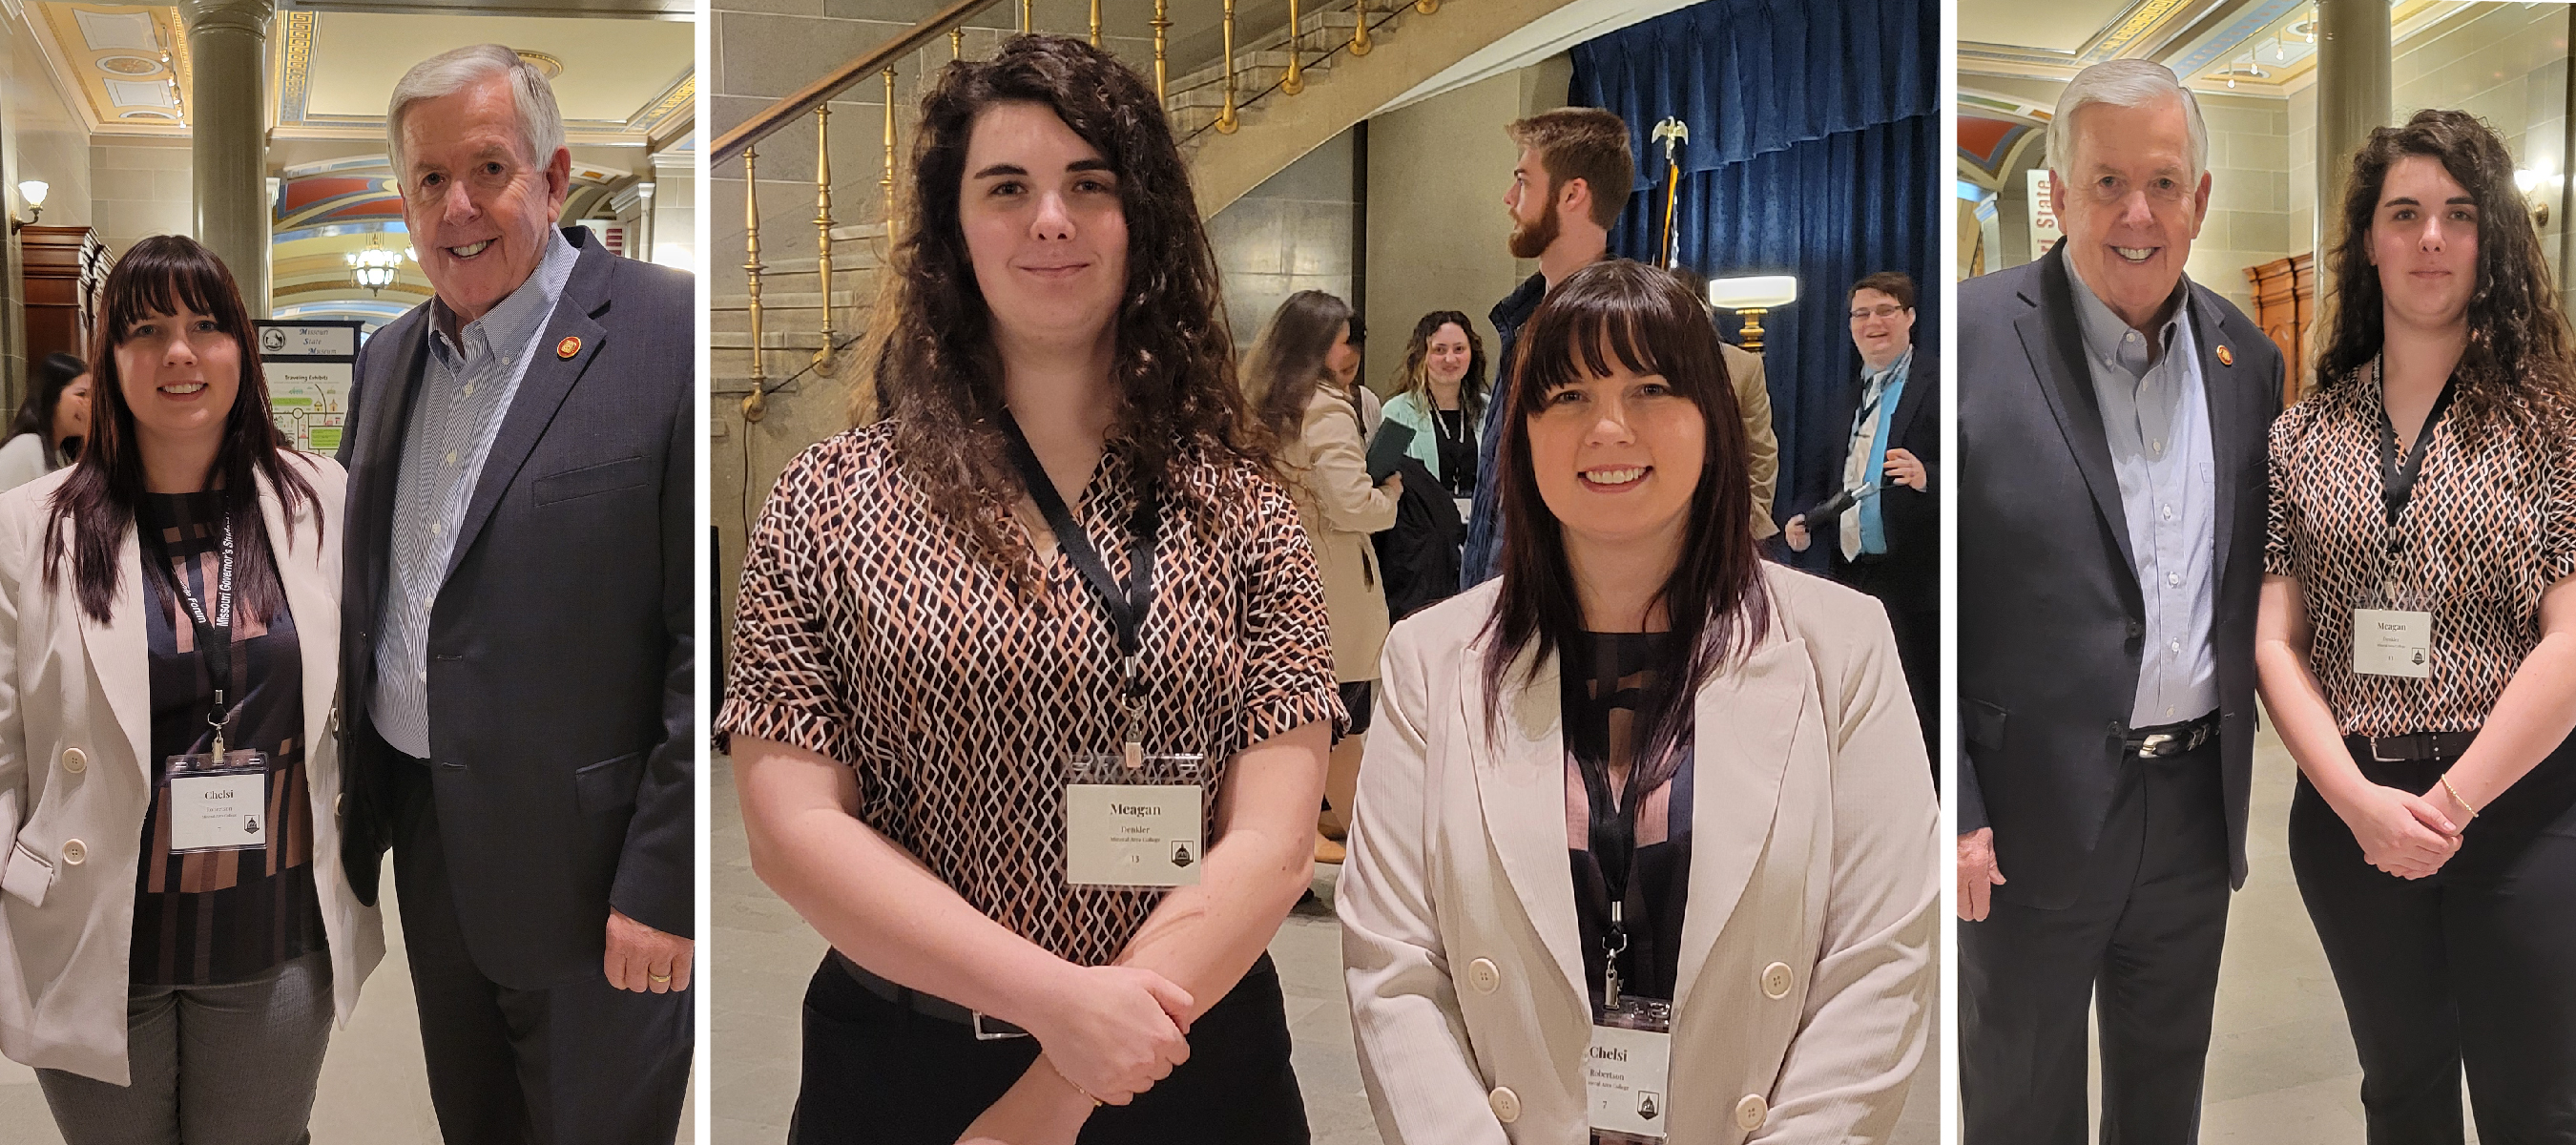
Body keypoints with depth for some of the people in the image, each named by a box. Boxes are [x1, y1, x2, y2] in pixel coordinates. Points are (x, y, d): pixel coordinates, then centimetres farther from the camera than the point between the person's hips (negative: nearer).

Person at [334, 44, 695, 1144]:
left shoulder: (668, 337, -16)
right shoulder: (388, 355, 9)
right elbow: (365, 584, 18)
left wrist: (663, 884, -18)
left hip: (587, 865, -7)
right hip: (426, 840, 7)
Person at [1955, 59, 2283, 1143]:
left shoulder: (2244, 355, 5)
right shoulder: (1972, 335, -12)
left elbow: (2257, 573, 13)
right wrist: (1951, 809, -16)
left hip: (2198, 808, 5)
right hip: (2031, 812, -5)